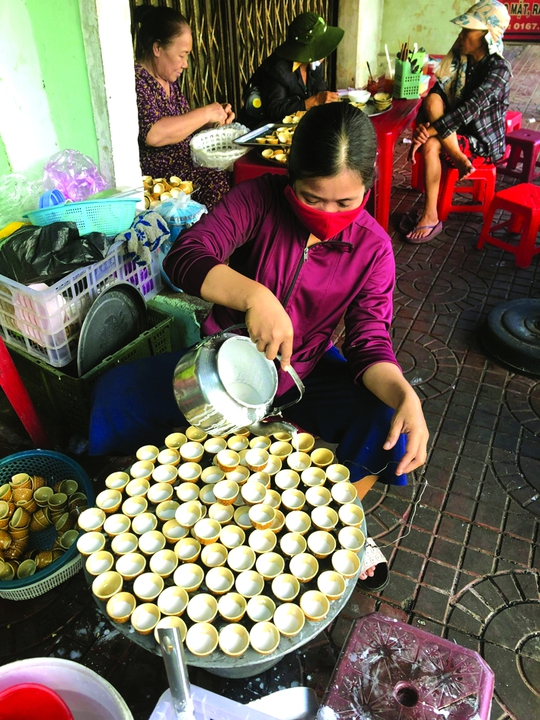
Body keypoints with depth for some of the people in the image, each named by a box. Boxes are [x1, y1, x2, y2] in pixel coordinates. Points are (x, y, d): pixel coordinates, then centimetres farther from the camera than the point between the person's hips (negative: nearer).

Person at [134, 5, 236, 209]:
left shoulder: (168, 79, 12)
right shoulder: (136, 80, -14)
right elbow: (153, 134, -28)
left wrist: (212, 120, 3)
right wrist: (205, 114, -18)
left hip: (183, 165, 9)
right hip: (155, 177, -8)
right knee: (221, 181, -22)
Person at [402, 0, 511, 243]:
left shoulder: (498, 69, -19)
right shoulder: (460, 60, 3)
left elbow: (471, 108, -30)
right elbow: (435, 92, -5)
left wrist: (428, 131, -34)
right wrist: (421, 125, -24)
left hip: (484, 143, -6)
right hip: (459, 131, 6)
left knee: (431, 145, -31)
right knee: (433, 101, -20)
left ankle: (430, 217, -23)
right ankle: (460, 160, -15)